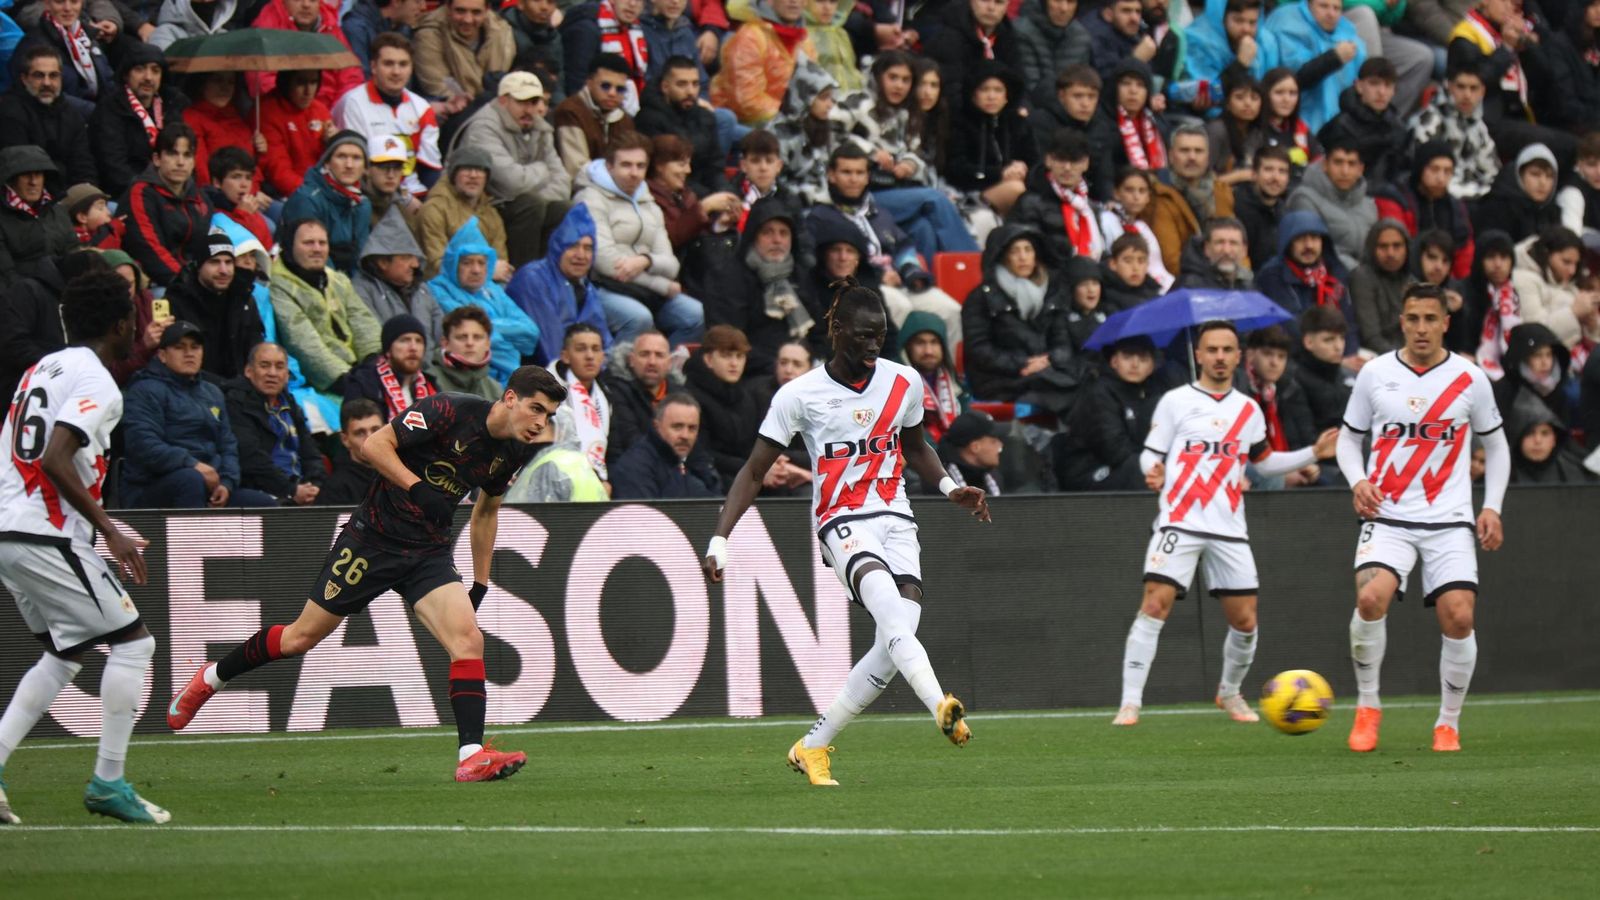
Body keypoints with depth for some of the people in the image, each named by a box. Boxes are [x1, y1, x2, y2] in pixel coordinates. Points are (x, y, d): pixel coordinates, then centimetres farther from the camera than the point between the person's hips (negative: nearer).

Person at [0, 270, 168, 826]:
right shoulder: (98, 386, -11)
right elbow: (55, 460, -24)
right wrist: (108, 529, -20)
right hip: (48, 539, -9)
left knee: (64, 655, 21)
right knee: (133, 643, 2)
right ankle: (108, 781, 1)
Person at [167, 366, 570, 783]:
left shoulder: (511, 452, 3)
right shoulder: (449, 412, -19)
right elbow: (374, 445, -20)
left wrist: (481, 584, 19)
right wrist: (418, 488, -31)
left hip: (429, 553, 5)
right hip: (373, 540, -5)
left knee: (468, 638, -18)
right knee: (301, 637, 5)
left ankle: (472, 757, -21)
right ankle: (211, 678, 29)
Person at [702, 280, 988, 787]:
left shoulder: (904, 383, 7)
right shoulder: (800, 395, -4)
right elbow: (754, 472, 1)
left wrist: (949, 488, 10)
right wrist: (719, 541, -7)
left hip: (896, 522, 4)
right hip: (842, 523, -4)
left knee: (895, 645, -13)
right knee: (892, 610, -33)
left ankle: (812, 747, 1)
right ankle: (941, 708, -52)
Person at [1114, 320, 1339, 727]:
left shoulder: (1248, 410, 14)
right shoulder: (1176, 402, 2)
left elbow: (1263, 461, 26)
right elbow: (1150, 454, 0)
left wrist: (1313, 453, 16)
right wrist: (1153, 473, -22)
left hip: (1229, 530, 4)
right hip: (1179, 523, -4)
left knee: (1245, 621, 3)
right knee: (1155, 605, -17)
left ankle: (1230, 692, 29)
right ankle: (1130, 703, -15)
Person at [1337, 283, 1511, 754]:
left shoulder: (1470, 378, 2)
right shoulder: (1375, 374, 2)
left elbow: (1495, 445, 14)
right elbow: (1348, 436, 12)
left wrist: (1492, 507, 3)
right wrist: (1357, 481, -7)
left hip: (1449, 520, 1)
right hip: (1387, 515, -1)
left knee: (1458, 616, -13)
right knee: (1371, 597, -25)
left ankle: (1448, 723, 8)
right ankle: (1367, 707, -4)